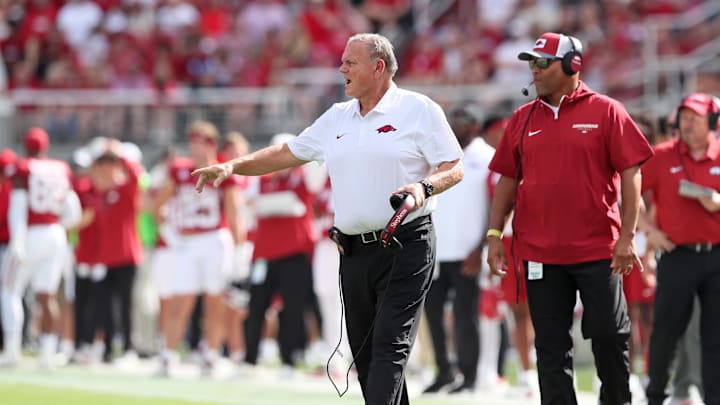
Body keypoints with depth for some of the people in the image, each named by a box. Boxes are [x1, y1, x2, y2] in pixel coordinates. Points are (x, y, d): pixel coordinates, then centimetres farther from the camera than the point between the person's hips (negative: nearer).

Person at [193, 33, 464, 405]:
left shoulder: (418, 110, -2)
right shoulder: (337, 118, 17)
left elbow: (454, 167, -4)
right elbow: (287, 153, 22)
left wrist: (424, 187, -23)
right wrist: (232, 166, 12)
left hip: (405, 248, -7)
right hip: (354, 252, 7)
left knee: (389, 346, -15)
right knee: (364, 353, 6)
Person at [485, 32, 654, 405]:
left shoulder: (605, 112, -1)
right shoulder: (522, 119, 10)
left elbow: (630, 175, -4)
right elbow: (508, 180, 14)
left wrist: (627, 236, -10)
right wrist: (495, 234, 6)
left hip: (598, 249, -3)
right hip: (540, 254, 3)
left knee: (609, 335, -1)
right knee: (551, 345, 3)